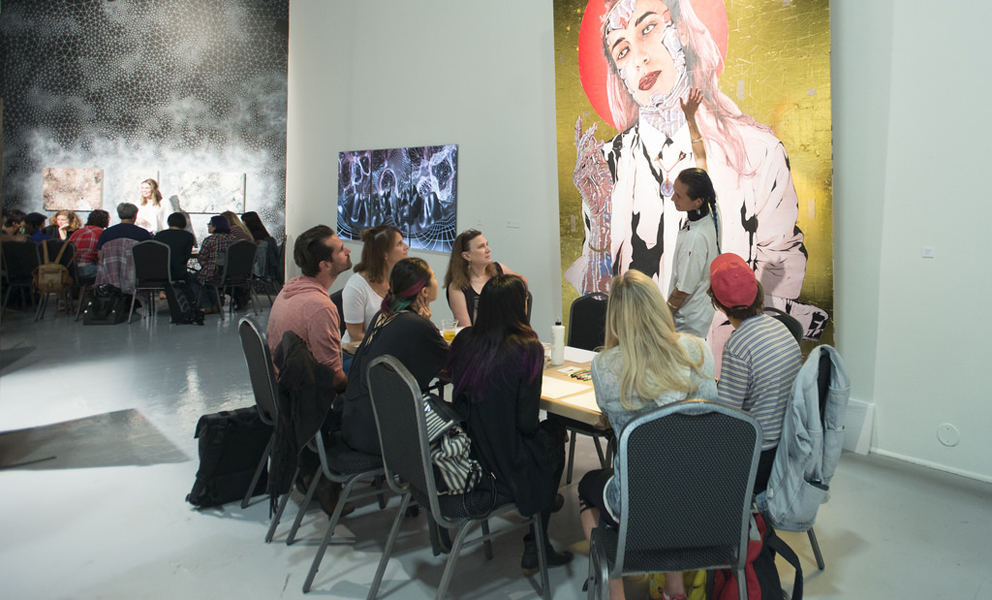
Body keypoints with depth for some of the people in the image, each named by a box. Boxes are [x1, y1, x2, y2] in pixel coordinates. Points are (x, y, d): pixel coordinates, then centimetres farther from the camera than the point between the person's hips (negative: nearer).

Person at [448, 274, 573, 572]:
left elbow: (460, 402, 6)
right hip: (506, 466, -5)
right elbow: (527, 422, -17)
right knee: (555, 431, 25)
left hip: (464, 455, 5)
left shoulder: (463, 340, -7)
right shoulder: (526, 349, -21)